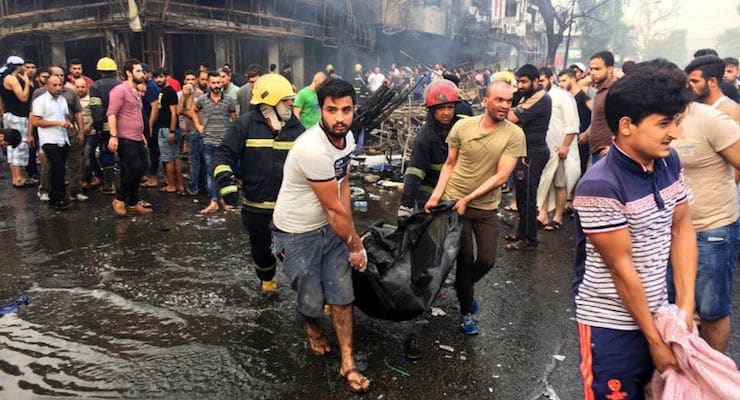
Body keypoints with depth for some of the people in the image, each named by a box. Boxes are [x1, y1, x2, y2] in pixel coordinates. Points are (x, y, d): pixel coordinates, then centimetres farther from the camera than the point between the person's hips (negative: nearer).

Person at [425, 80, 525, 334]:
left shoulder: (514, 134, -10)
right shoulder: (462, 126, -6)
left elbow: (501, 176, -14)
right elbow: (449, 164, 3)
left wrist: (468, 198, -18)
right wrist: (436, 195, -7)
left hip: (486, 207, 1)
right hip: (454, 202, -1)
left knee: (487, 260, 5)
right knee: (465, 258, 4)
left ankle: (465, 287, 39)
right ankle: (466, 312, 25)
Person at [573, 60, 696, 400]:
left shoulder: (669, 161, -2)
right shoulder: (600, 186, -25)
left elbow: (682, 229, 4)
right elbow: (621, 267, -20)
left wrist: (685, 305, -5)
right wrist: (654, 339, -11)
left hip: (656, 311, 7)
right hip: (611, 323, -7)